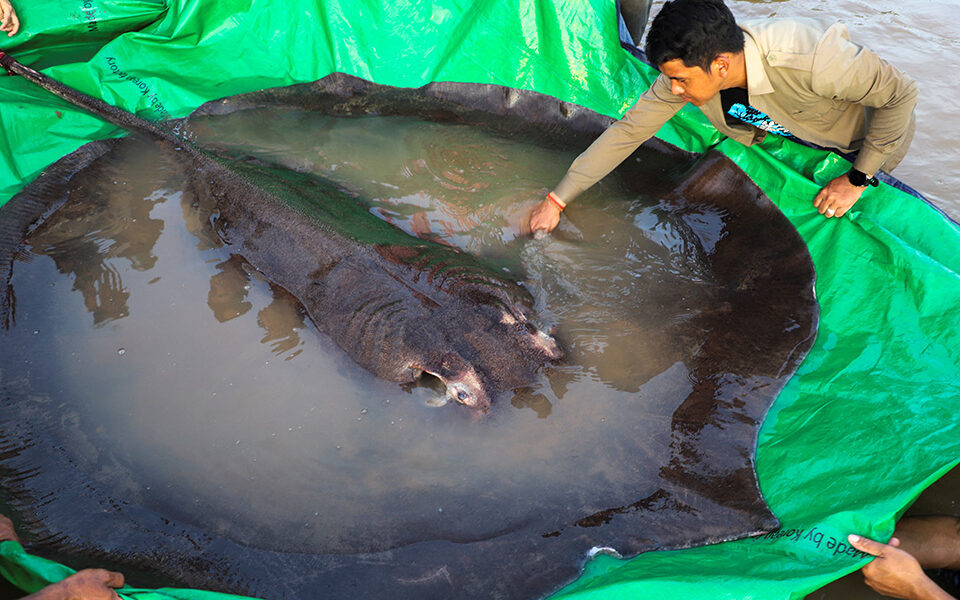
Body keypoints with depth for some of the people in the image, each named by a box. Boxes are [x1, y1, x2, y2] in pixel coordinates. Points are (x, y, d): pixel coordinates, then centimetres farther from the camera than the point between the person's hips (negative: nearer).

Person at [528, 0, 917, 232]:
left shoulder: (811, 59, -46)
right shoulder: (688, 68, -28)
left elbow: (901, 94, -30)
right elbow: (628, 131, -22)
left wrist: (857, 179, -26)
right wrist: (556, 200, -22)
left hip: (867, 135, -4)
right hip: (789, 133, 5)